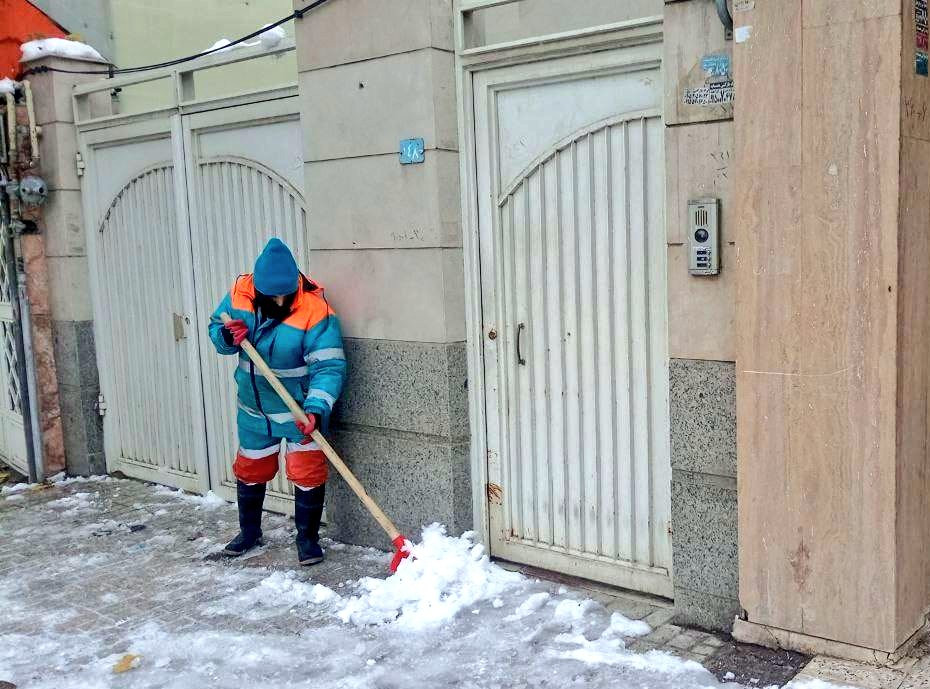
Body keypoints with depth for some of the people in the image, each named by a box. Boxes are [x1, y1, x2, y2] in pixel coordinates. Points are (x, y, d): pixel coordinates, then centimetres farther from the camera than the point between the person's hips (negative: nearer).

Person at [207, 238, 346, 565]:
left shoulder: (315, 310, -27)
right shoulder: (240, 294, -13)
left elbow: (329, 367, -29)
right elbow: (215, 327, 4)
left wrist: (316, 410, -40)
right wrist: (227, 336, -20)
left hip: (300, 408, -4)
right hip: (255, 407, 5)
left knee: (308, 473, -1)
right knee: (250, 470, 18)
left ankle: (308, 538, 20)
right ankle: (249, 532, 40)